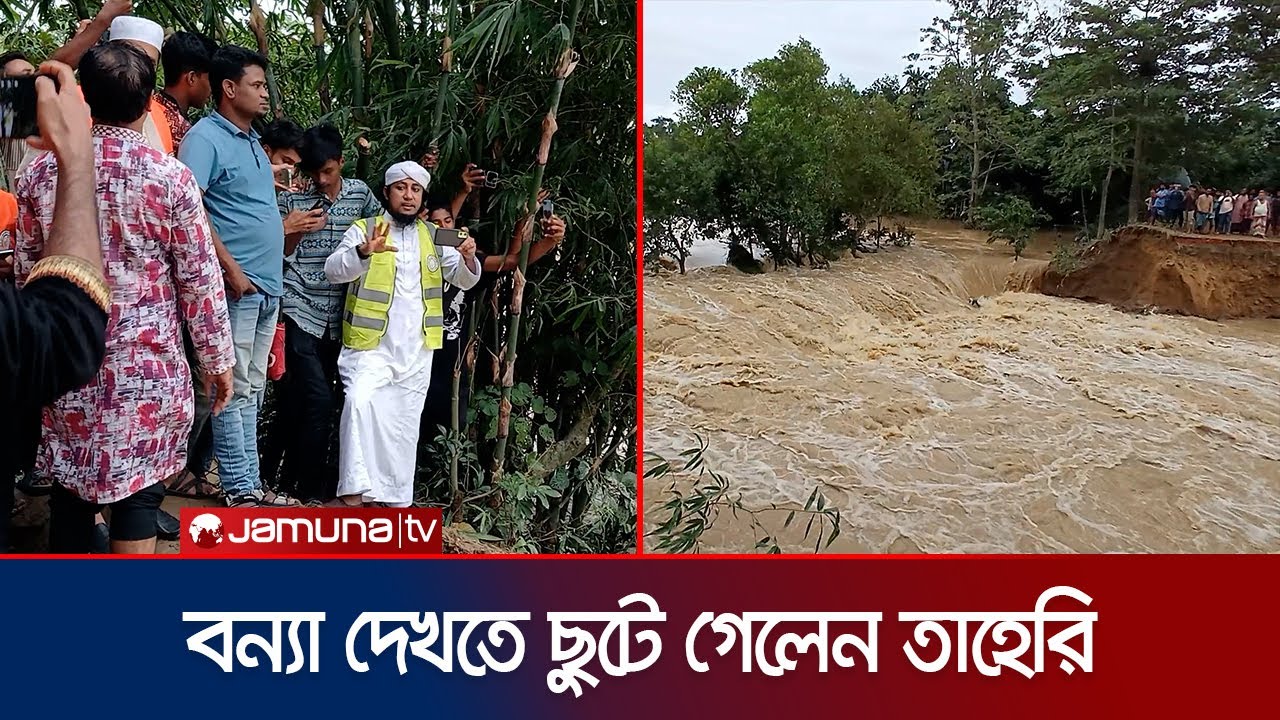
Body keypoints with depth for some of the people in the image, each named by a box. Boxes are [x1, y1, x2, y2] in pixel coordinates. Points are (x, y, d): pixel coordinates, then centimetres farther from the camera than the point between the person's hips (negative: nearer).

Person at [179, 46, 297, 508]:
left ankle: (249, 480, 20)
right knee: (235, 389, -4)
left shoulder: (252, 140, 19)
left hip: (268, 284, 9)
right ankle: (239, 488, 2)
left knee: (253, 389, 12)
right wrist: (230, 269, -20)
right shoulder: (206, 137, -8)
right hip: (236, 285, -9)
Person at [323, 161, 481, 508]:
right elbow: (333, 270, -13)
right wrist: (364, 251, -34)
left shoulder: (434, 237, 13)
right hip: (371, 343, -4)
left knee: (404, 424, 9)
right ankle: (354, 492, -27)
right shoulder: (364, 229, 2)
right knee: (360, 402, -27)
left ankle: (394, 499, 20)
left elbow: (464, 280, 7)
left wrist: (468, 258, -17)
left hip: (416, 349, 4)